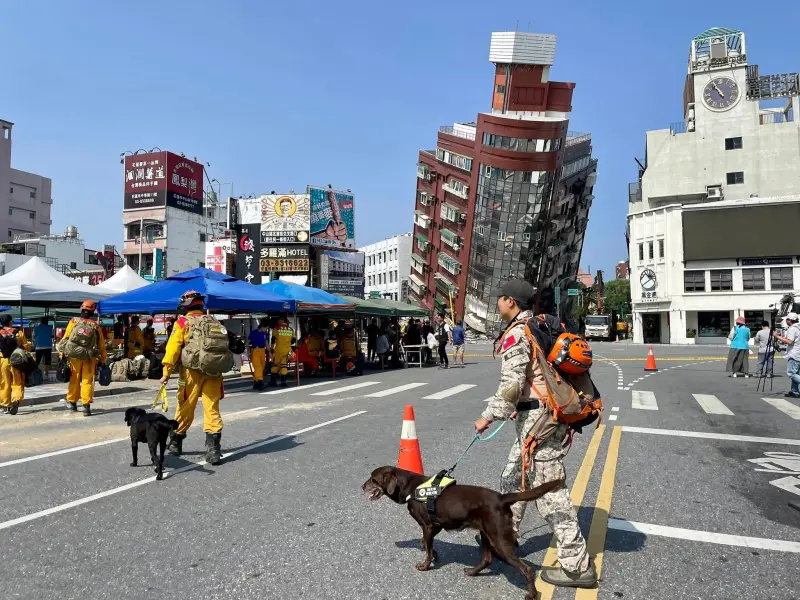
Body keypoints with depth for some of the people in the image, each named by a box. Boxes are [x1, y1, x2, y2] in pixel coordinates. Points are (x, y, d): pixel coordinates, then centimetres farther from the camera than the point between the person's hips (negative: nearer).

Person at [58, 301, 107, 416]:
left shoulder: (74, 321, -4)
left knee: (74, 380, 16)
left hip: (74, 356, 1)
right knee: (87, 381, 4)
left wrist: (62, 353, 6)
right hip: (90, 358, -1)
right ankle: (86, 406, -3)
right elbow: (101, 344, 0)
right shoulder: (95, 325, -5)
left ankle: (72, 402, 30)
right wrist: (103, 359, 8)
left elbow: (65, 338, -2)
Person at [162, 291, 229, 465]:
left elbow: (173, 348, -7)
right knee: (212, 409, 2)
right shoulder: (214, 321, 14)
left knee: (185, 409, 11)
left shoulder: (182, 323, 2)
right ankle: (213, 449, -4)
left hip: (191, 371, -3)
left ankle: (175, 443, 29)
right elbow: (223, 345, 11)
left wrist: (166, 373, -7)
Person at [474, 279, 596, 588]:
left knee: (549, 492, -2)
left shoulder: (516, 334, -15)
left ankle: (577, 566, 8)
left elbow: (511, 385, -21)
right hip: (550, 411, 10)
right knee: (513, 478, 20)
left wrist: (488, 416, -11)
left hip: (537, 419, -10)